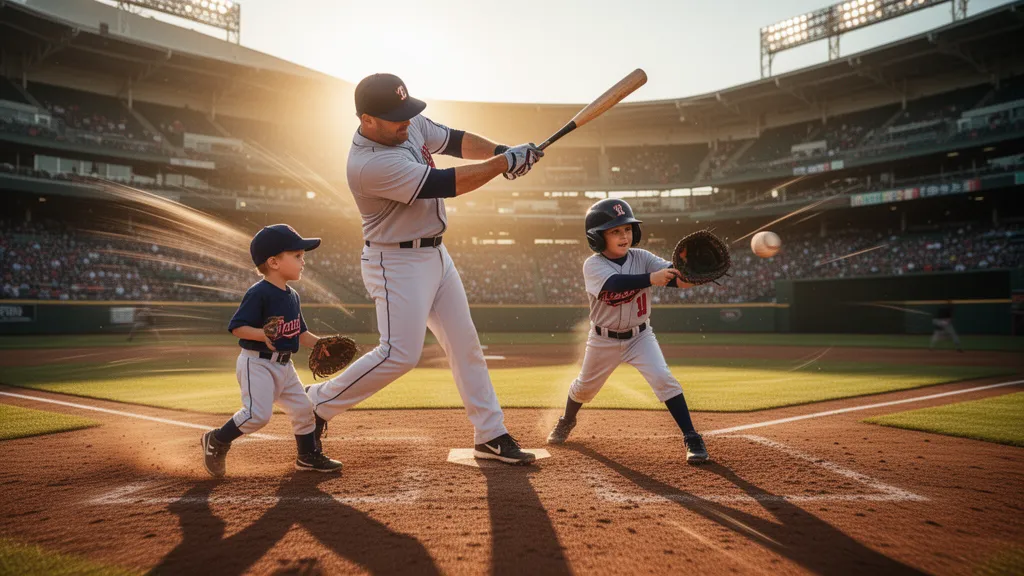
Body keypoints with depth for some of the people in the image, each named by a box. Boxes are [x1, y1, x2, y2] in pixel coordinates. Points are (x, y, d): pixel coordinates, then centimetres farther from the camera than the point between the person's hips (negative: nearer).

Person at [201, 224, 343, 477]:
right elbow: (237, 327, -19)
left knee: (303, 408, 10)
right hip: (256, 363, -8)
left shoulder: (292, 296, 9)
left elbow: (300, 332, 18)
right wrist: (263, 335, -34)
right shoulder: (258, 293, -17)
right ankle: (216, 441, 7)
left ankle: (308, 456, 28)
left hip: (284, 364, 8)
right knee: (257, 414, -18)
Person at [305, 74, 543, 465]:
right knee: (400, 354, -13)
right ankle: (317, 402, 8)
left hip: (435, 255, 9)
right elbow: (445, 184, -29)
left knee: (466, 344, 9)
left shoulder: (411, 124, -2)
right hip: (397, 263, -9)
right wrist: (506, 161, -21)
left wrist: (500, 151, -8)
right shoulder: (370, 164, -28)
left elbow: (455, 141, 10)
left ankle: (491, 436, 18)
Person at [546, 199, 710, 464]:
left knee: (664, 379, -19)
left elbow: (670, 272, -29)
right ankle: (567, 421, 49)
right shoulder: (593, 265, -20)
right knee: (585, 386, 19)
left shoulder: (641, 257, -12)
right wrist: (650, 279, -56)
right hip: (603, 340, 0)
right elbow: (615, 283, -41)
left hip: (639, 336, 1)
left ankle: (691, 438, -9)